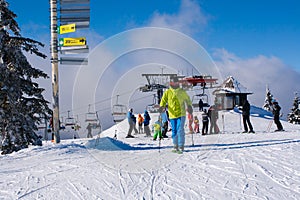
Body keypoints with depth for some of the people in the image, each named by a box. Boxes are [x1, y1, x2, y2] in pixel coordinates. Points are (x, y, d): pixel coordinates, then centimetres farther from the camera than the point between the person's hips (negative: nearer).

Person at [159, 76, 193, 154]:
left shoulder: (182, 92, 3)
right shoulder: (167, 92, 5)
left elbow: (187, 99, 16)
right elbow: (163, 100, 0)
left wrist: (189, 106, 0)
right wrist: (162, 106, -20)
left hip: (181, 114, -2)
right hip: (172, 115, 2)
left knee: (180, 130, -11)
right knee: (174, 131, 9)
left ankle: (181, 146, -8)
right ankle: (175, 146, 21)